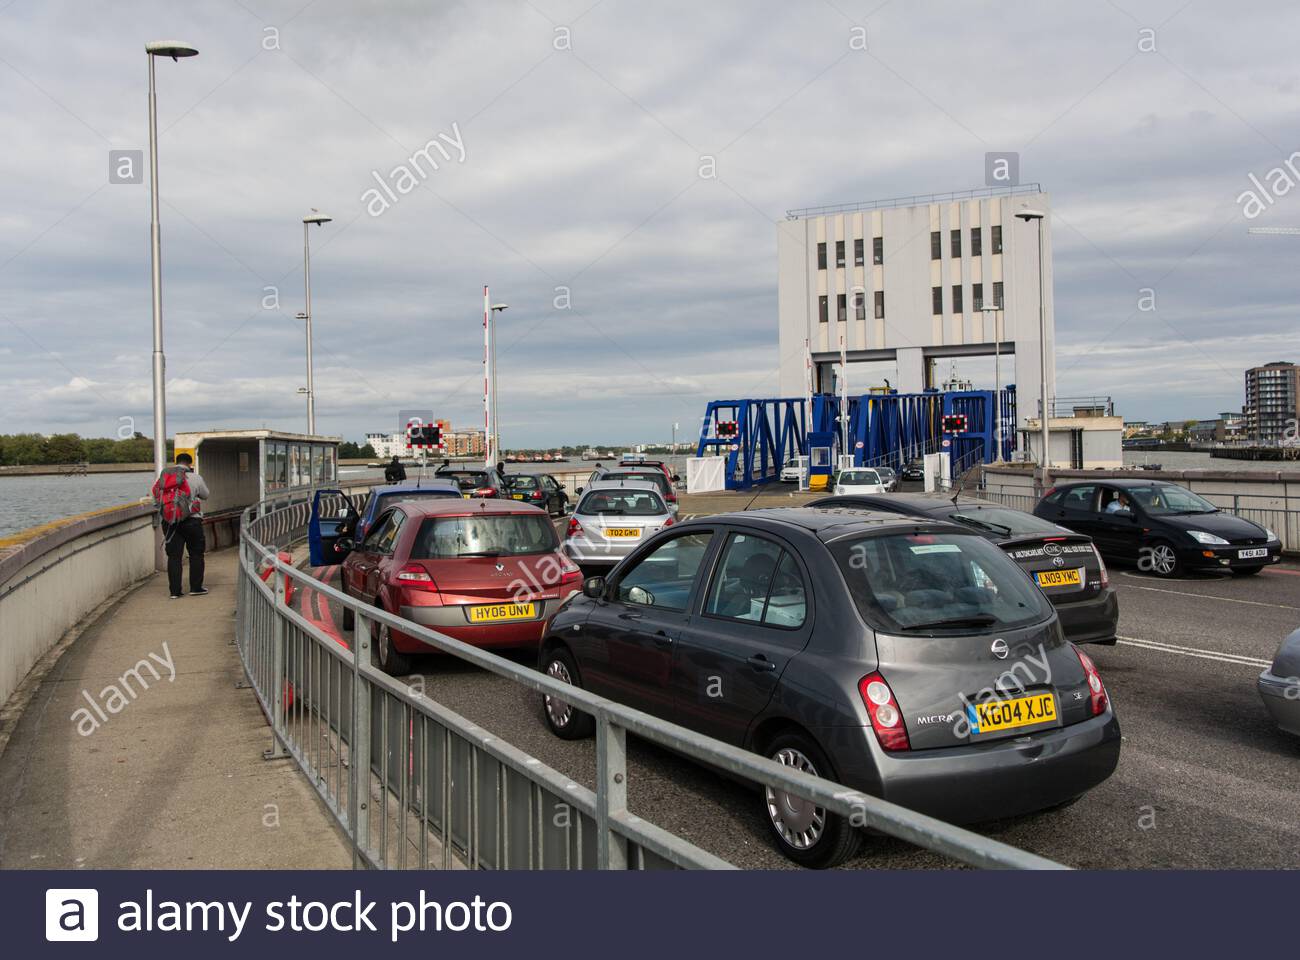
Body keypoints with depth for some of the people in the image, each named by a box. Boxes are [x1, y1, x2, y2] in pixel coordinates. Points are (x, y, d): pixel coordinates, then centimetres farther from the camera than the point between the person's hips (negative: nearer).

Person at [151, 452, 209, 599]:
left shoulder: (162, 476, 5)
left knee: (174, 555, 5)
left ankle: (175, 591, 4)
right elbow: (205, 495, 9)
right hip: (191, 520, -3)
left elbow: (156, 497, 9)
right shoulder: (195, 478, -4)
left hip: (169, 521, 3)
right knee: (196, 554, 10)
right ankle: (196, 587, 12)